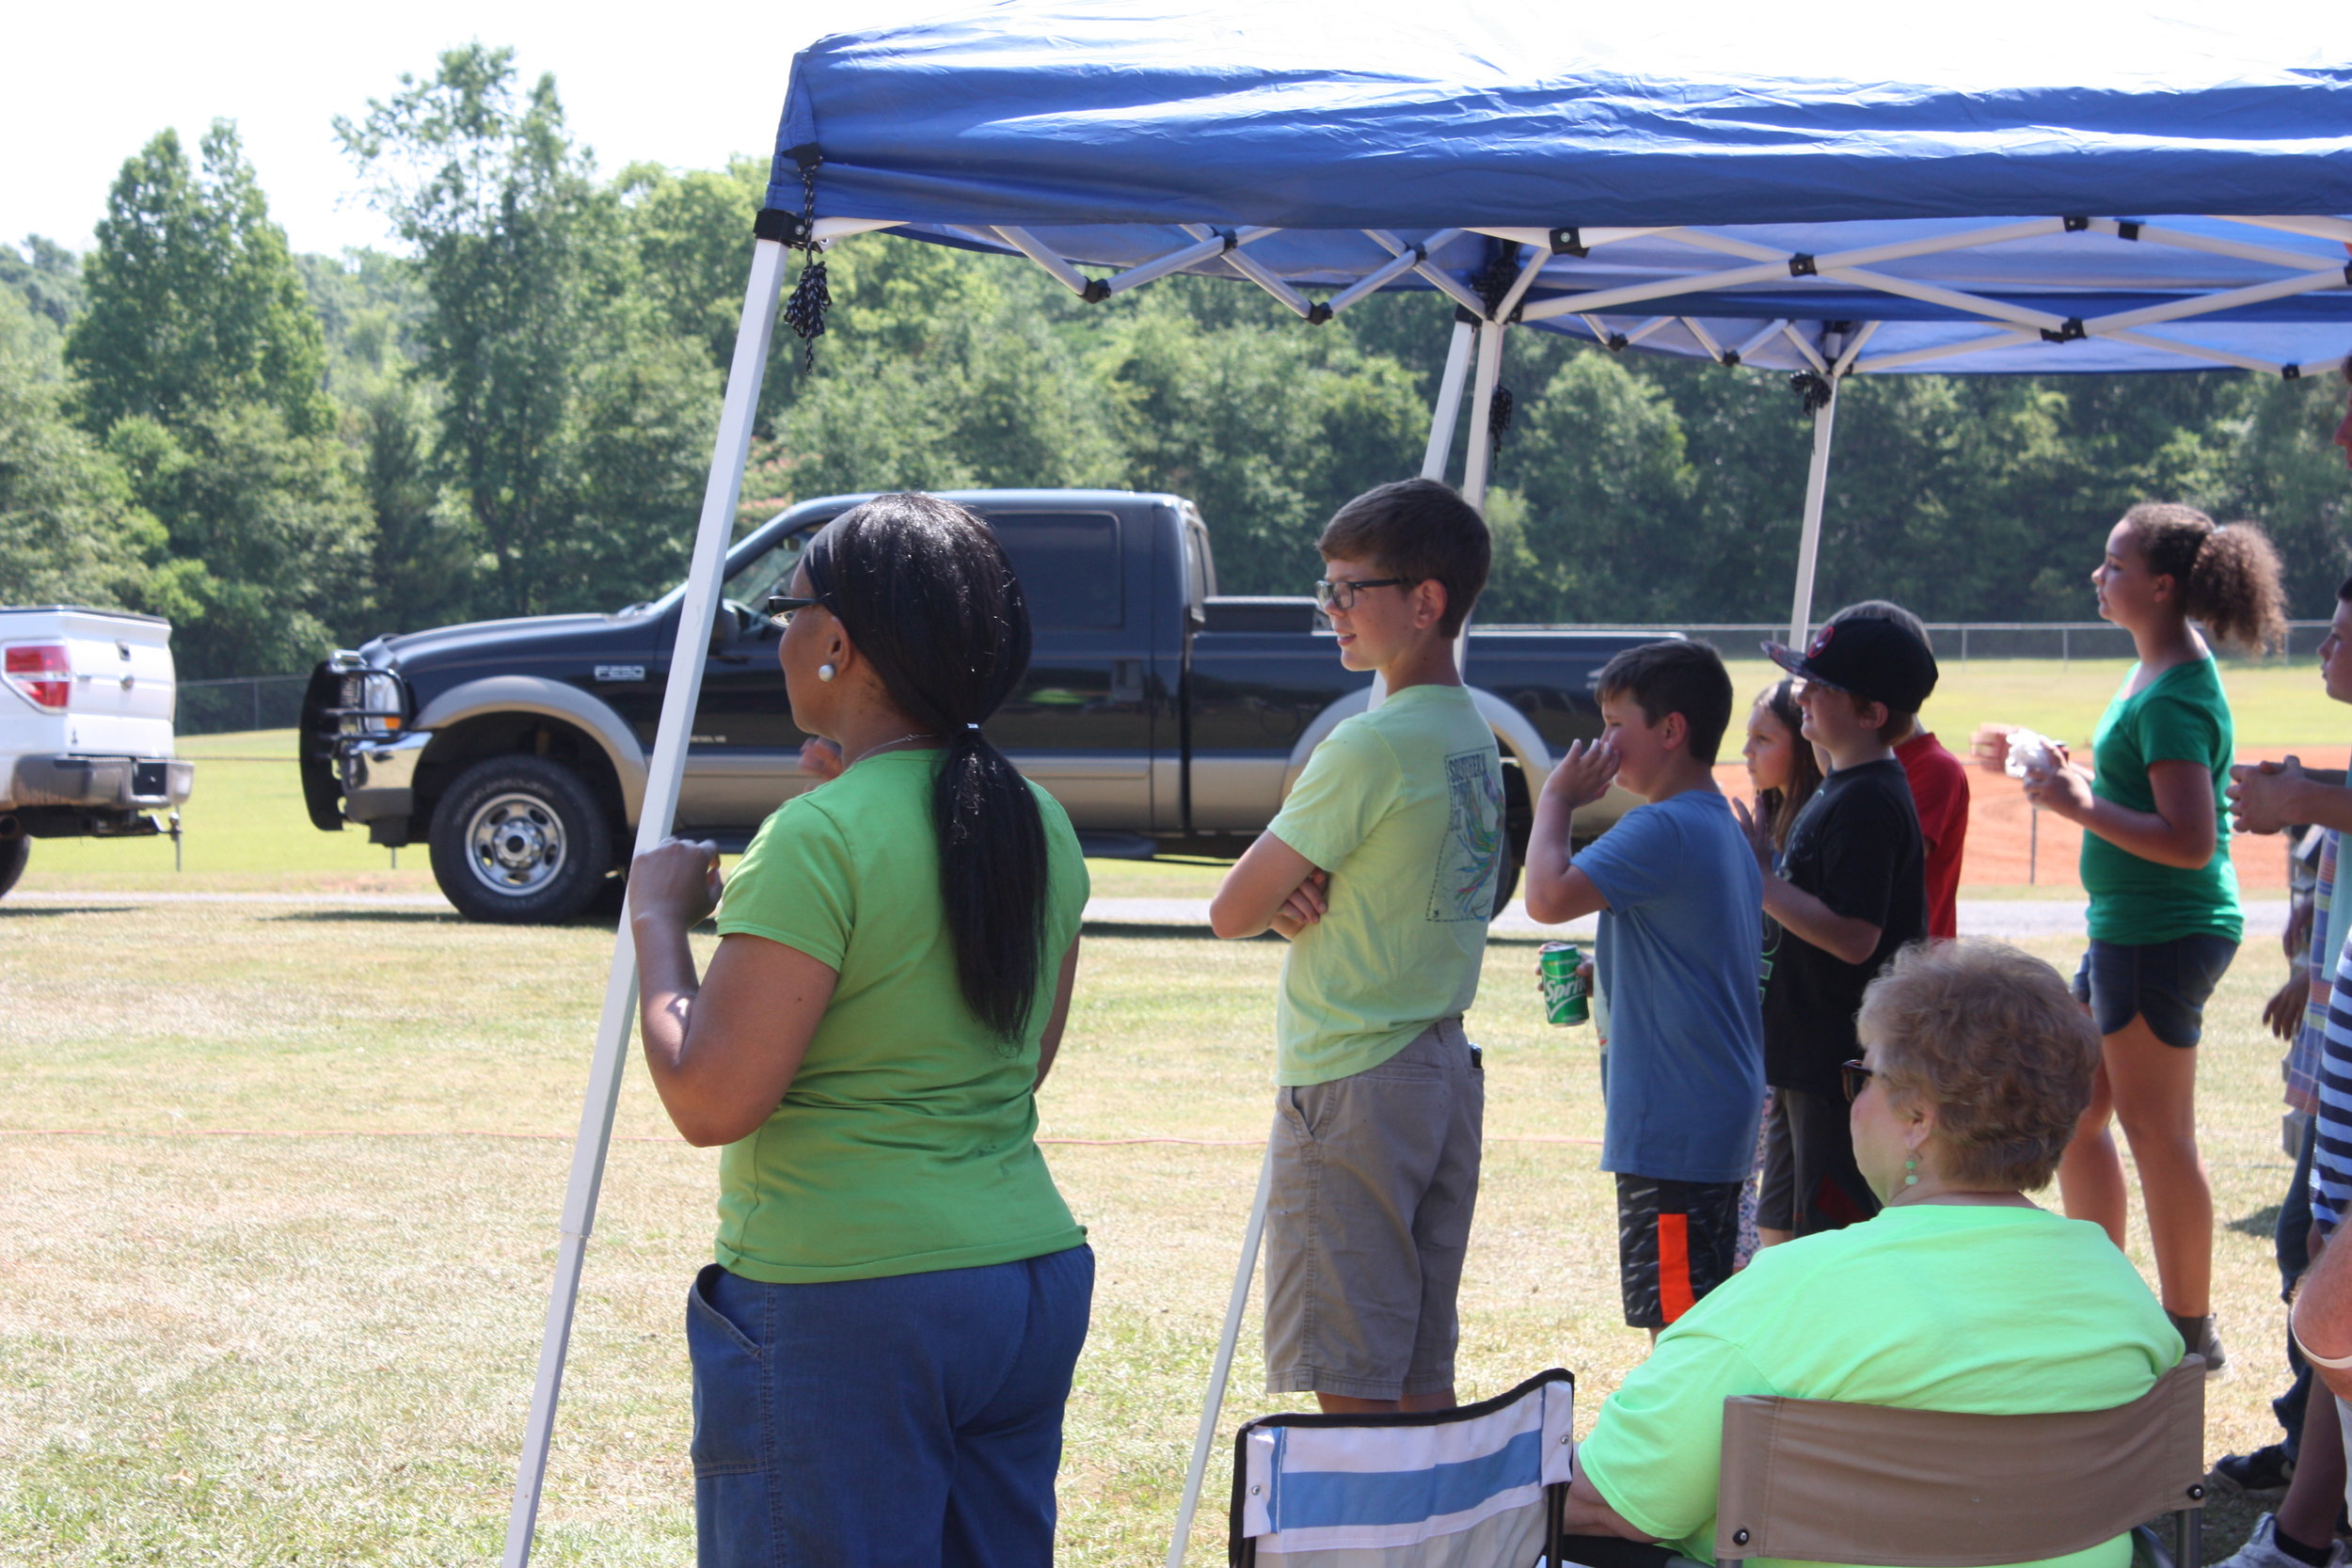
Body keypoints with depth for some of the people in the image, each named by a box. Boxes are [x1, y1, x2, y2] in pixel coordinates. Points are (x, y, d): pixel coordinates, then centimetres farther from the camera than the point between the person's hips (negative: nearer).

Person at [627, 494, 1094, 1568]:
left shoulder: (820, 841, -16)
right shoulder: (1040, 824, 8)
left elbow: (708, 1099, -18)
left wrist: (659, 922, -2)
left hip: (845, 1308, -8)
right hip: (1035, 1283, 8)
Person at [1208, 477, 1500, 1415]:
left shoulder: (1369, 747, -17)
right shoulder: (1473, 737, 10)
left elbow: (1230, 912, -12)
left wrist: (1283, 894, 8)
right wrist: (1307, 890, -5)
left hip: (1350, 1083, -9)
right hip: (1445, 1066, 9)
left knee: (1353, 1381, -5)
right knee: (1423, 1370, 12)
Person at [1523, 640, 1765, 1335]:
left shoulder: (1662, 829, -16)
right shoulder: (1725, 829, 16)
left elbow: (1549, 896, -26)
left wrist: (1556, 799, -11)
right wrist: (1600, 976, 13)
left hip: (1673, 1124, -10)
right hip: (1722, 1119, 10)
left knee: (1676, 1322, -7)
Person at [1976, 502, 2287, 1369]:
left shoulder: (2173, 698, -21)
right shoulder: (2156, 670, 10)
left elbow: (2190, 839, -27)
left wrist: (2078, 806, -24)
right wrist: (2047, 767, 16)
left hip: (2165, 932, -11)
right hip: (2129, 927, 11)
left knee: (2154, 1130, -1)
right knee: (2073, 1110, 18)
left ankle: (2190, 1330, 9)